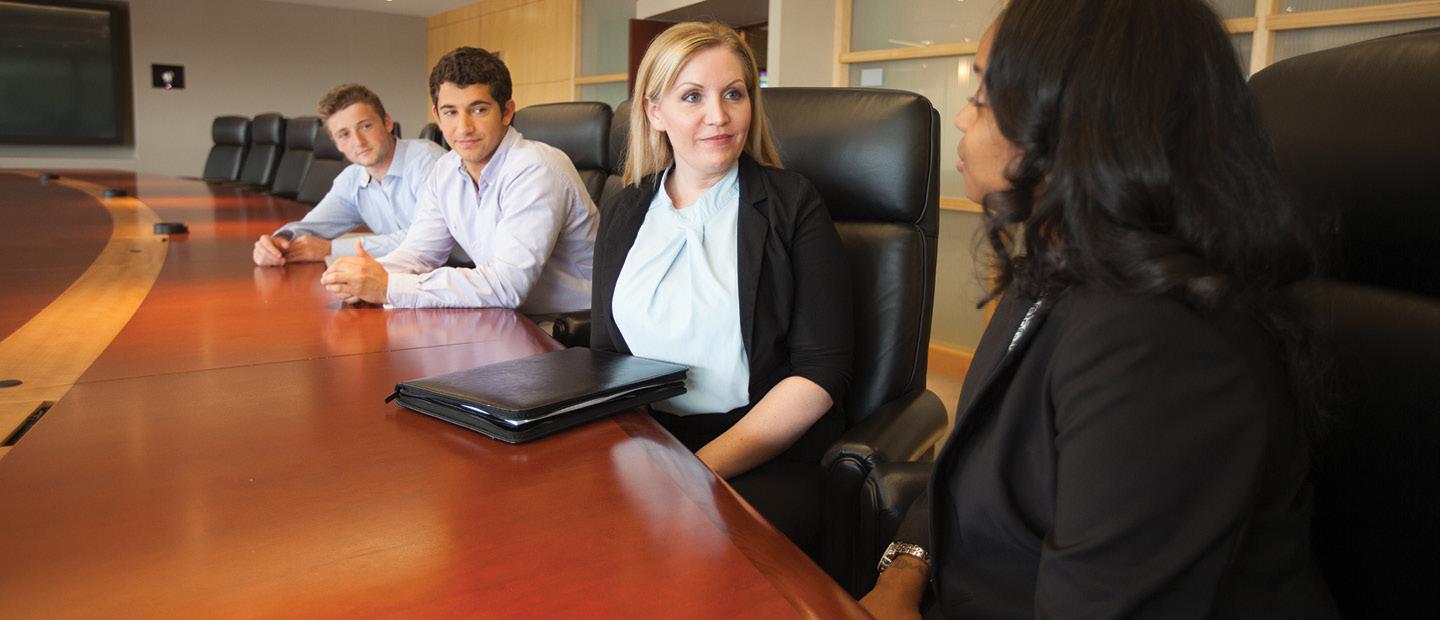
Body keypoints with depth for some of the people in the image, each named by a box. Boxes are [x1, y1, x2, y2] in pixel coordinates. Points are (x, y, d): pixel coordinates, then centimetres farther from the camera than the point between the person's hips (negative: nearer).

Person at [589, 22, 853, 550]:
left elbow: (821, 372, -6)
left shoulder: (793, 205, 0)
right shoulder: (621, 214, 13)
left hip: (766, 456, -4)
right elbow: (603, 355, 14)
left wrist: (702, 467, -16)